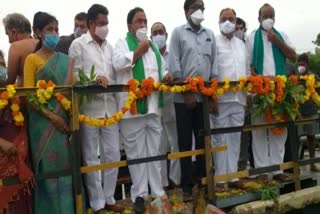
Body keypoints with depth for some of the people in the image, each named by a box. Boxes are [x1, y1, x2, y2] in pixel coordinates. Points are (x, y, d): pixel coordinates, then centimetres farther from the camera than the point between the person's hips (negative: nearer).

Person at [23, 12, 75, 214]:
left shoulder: (65, 60, 12)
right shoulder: (32, 59, -1)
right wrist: (52, 116, -16)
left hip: (65, 119, 4)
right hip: (44, 121, -4)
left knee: (67, 164, 7)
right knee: (49, 167, 0)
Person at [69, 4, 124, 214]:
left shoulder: (109, 46, 16)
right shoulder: (78, 44, 1)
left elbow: (114, 75, 16)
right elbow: (74, 75, -6)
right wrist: (94, 78, -20)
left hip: (110, 107, 5)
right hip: (89, 108, -5)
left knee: (113, 155, 8)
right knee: (91, 157, 4)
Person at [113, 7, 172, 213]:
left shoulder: (153, 45, 21)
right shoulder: (122, 42, 3)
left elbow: (161, 68, 26)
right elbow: (118, 64, -16)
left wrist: (166, 75, 5)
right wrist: (138, 51, -13)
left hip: (153, 106, 6)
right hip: (132, 107, -5)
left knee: (155, 152, 11)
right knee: (136, 154, 1)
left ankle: (157, 192, 21)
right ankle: (139, 194, 12)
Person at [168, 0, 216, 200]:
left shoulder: (210, 34, 13)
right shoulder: (178, 32, 2)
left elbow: (214, 64, 12)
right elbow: (174, 65, -5)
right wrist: (185, 92, -10)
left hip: (205, 96, 4)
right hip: (184, 96, -3)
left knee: (203, 140, 9)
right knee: (185, 142, 2)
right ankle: (187, 185, 12)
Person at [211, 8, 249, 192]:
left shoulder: (241, 44, 19)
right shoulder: (214, 42, 0)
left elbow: (247, 69, 20)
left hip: (239, 98, 6)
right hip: (221, 97, -5)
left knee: (235, 138, 8)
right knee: (221, 139, -2)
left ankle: (233, 175, 17)